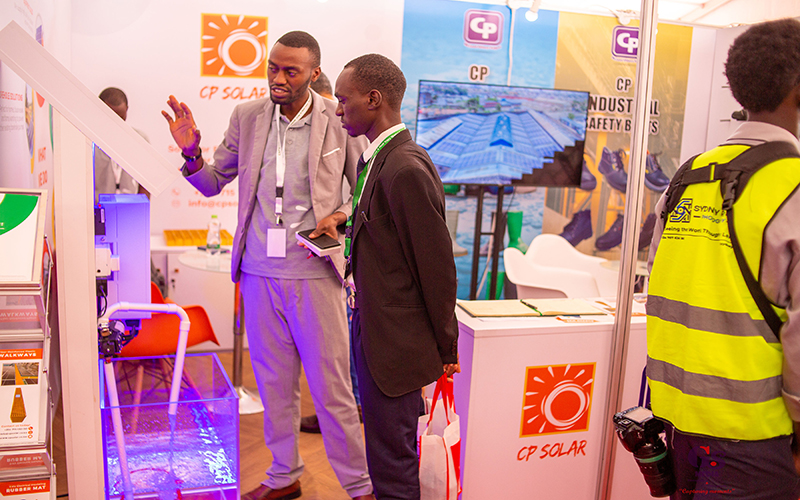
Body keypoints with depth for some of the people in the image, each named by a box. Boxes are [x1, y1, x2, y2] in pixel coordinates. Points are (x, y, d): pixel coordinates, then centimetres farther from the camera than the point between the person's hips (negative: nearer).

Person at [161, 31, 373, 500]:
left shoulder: (339, 119, -5)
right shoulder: (248, 116, 4)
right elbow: (213, 182, 11)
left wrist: (340, 216, -14)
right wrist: (192, 152, -9)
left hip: (314, 273, -4)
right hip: (259, 271, 4)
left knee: (331, 387, 4)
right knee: (274, 383, 16)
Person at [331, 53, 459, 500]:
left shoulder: (406, 169, -22)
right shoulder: (379, 160, 9)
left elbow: (437, 265, -18)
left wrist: (445, 348, -10)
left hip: (395, 343, -9)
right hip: (375, 332, 10)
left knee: (391, 464, 5)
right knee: (391, 451, 24)